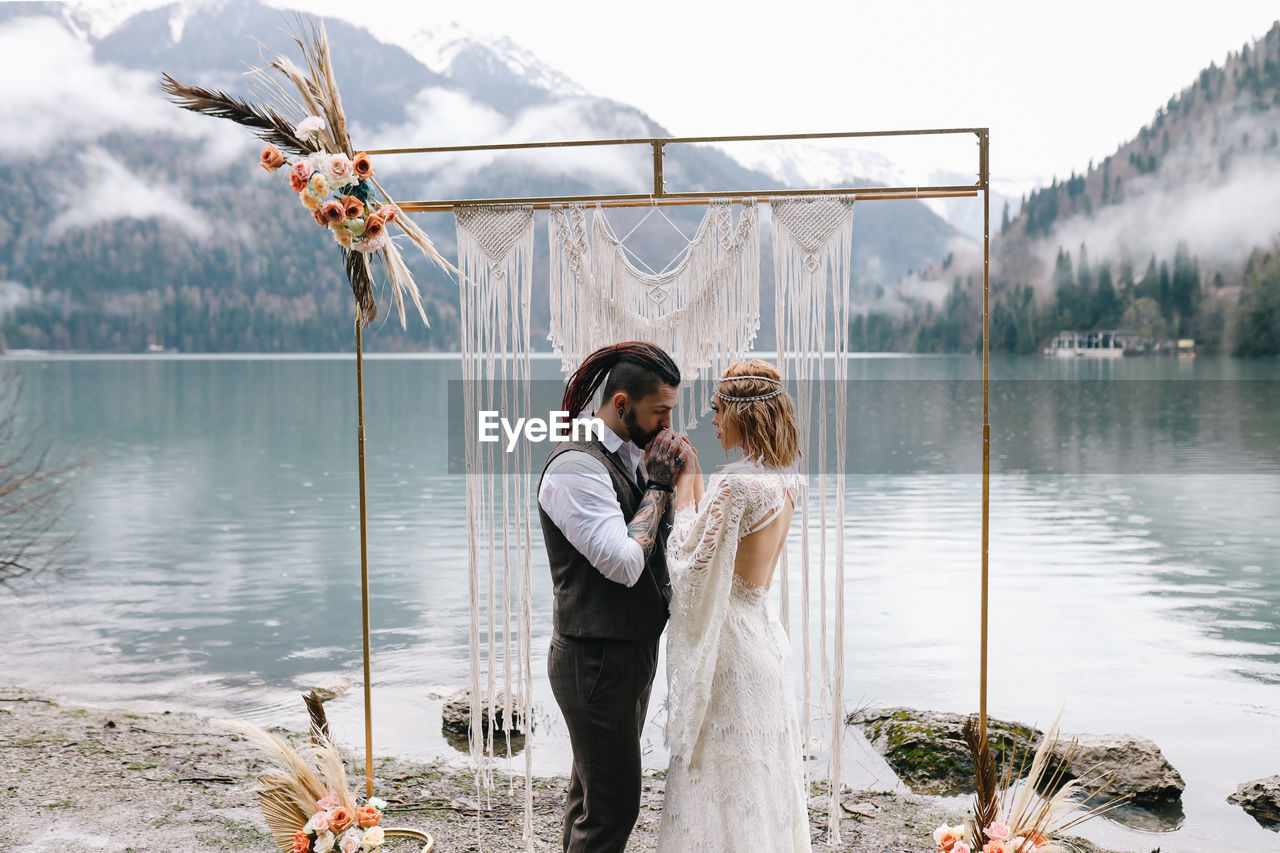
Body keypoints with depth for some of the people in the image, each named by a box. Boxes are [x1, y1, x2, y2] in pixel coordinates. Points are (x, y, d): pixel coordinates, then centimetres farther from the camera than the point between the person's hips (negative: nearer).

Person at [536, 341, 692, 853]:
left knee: (592, 794, 21)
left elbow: (661, 539, 16)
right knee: (613, 808, -3)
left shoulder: (632, 456, 8)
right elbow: (624, 563, -25)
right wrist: (658, 484, -15)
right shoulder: (575, 465, -20)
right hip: (598, 661, -9)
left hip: (631, 652, 9)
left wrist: (673, 478, 0)